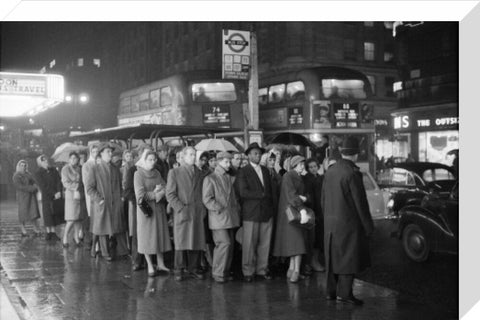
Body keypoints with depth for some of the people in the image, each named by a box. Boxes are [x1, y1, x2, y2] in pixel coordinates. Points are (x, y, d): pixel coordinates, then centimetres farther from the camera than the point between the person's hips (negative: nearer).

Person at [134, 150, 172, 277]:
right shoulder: (138, 174, -6)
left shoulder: (157, 173, 11)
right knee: (147, 237, 0)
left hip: (159, 208, 5)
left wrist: (160, 191, -17)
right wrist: (156, 194, -12)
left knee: (160, 235, 6)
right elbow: (141, 195, -13)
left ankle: (160, 264, 14)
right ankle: (150, 266, 5)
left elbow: (166, 189, 4)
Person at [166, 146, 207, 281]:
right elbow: (170, 194, -2)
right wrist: (181, 208, -11)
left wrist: (203, 208, 3)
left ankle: (193, 268, 14)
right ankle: (179, 270, 9)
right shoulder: (174, 172, 3)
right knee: (181, 242, -2)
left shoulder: (199, 173, 15)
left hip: (198, 213, 3)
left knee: (197, 241, 3)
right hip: (182, 213, -3)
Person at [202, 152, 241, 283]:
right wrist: (220, 209, -13)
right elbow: (207, 199, -7)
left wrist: (237, 209, 9)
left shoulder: (230, 178, 18)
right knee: (224, 243, -13)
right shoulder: (210, 179, -1)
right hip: (218, 218, -6)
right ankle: (218, 273, -2)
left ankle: (225, 271, 15)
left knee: (230, 244, 5)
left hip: (230, 217, 6)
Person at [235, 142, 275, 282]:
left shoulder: (266, 171, 18)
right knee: (249, 244, -2)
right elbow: (243, 192, -12)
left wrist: (273, 206, 9)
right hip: (251, 214, -5)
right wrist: (262, 195, -10)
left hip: (267, 212, 5)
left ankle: (262, 269, 16)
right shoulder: (243, 172, -2)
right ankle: (248, 272, 8)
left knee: (265, 243, 6)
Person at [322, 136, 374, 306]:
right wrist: (368, 226, -8)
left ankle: (331, 291, 20)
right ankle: (344, 293, -1)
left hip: (331, 222, 7)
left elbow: (323, 199, 12)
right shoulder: (353, 173, -16)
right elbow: (360, 202, -15)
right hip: (348, 222, -7)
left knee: (333, 257, 14)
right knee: (349, 258, -1)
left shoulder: (330, 171, 6)